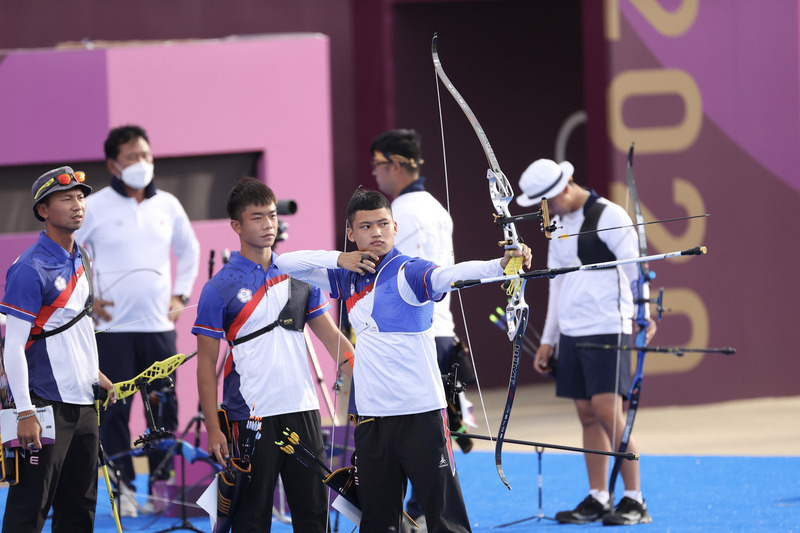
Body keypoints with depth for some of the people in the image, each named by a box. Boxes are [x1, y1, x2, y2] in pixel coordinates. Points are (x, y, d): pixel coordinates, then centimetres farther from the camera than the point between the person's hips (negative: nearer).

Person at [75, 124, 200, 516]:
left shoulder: (167, 205, 9)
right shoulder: (94, 208, -4)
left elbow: (189, 250, 25)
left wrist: (181, 294, 14)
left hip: (160, 325, 4)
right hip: (113, 326, -3)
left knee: (165, 409, 3)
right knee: (115, 409, -5)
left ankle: (162, 485, 12)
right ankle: (123, 488, 1)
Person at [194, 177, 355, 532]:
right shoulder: (220, 289, -4)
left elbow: (330, 336, 15)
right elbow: (207, 363, -3)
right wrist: (212, 428, -8)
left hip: (302, 410, 4)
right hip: (250, 419, -4)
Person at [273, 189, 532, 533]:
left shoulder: (409, 273, -8)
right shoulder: (348, 278, 10)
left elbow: (450, 274, -27)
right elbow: (286, 264, 16)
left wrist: (502, 264, -48)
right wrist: (339, 259, -1)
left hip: (420, 414, -6)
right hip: (371, 419, 6)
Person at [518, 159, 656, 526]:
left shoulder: (609, 217, -8)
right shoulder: (558, 225, 16)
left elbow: (633, 269, -12)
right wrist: (548, 340, 21)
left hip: (607, 329, -8)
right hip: (571, 332, 8)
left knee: (608, 411, -13)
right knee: (587, 415, 7)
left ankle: (634, 500, -9)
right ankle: (597, 499, 10)